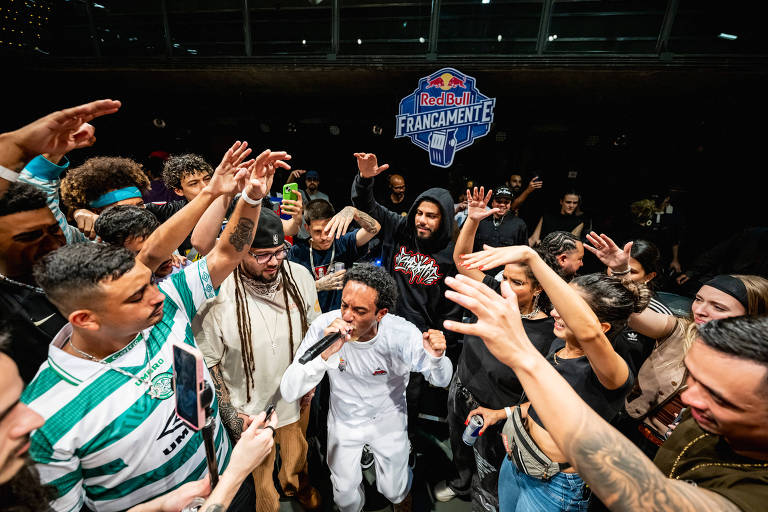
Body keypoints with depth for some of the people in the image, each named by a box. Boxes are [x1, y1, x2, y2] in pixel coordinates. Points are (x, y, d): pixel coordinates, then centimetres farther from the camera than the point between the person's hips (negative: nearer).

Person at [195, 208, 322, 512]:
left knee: (297, 454, 32)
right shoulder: (217, 295, -26)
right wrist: (230, 414, -12)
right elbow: (208, 361, -13)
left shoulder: (299, 276, -16)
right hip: (249, 410, -3)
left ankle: (297, 485, 66)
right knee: (259, 475, 24)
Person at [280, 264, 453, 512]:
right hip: (344, 420, 1)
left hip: (388, 419, 0)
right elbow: (289, 392, -30)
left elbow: (441, 381, -14)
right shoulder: (324, 326, -29)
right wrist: (325, 354, -47)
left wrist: (437, 357, -38)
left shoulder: (403, 334, -29)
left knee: (393, 492, 17)